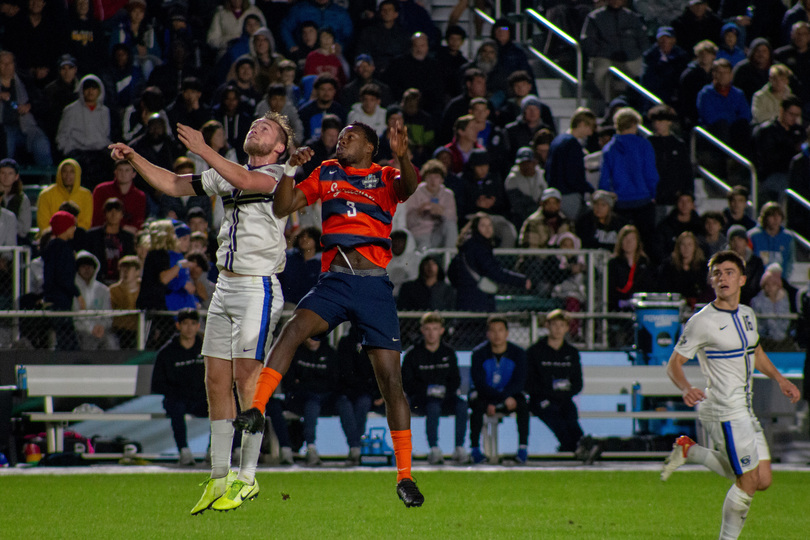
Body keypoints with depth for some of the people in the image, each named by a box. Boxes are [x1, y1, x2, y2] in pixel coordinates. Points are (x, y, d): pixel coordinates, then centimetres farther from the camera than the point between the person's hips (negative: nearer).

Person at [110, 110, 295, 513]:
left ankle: (247, 479, -5)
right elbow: (172, 185, 21)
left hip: (258, 287, -7)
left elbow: (246, 180, -25)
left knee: (246, 376, -10)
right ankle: (218, 478, 9)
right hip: (225, 286, 7)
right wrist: (133, 159, 9)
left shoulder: (281, 176, -4)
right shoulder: (226, 175, 17)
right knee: (216, 380, 4)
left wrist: (203, 150, -29)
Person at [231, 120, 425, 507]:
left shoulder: (385, 178, 8)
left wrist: (403, 157, -34)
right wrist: (292, 169, -4)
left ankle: (404, 476, 1)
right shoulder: (327, 174, 16)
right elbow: (282, 207, 12)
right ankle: (256, 410, -32)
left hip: (375, 285, -2)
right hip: (333, 282, 2)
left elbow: (409, 189, -15)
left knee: (390, 380, -4)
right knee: (293, 330, -29)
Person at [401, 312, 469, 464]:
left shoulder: (449, 353, 10)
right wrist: (427, 389, -17)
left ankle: (459, 449, -23)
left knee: (462, 405, -27)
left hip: (445, 396, 3)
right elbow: (406, 383, -3)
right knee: (433, 407, -36)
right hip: (419, 399, -3)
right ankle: (434, 449, -31)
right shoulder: (413, 354, 0)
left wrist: (445, 390, -11)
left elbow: (456, 380, 11)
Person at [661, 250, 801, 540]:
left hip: (745, 411, 8)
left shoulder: (747, 315, 8)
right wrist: (686, 388, -30)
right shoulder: (702, 322, -14)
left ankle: (690, 451, 18)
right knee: (748, 483, -7)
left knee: (762, 480, 7)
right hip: (724, 412, -8)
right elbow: (674, 364, -12)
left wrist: (779, 379, 16)